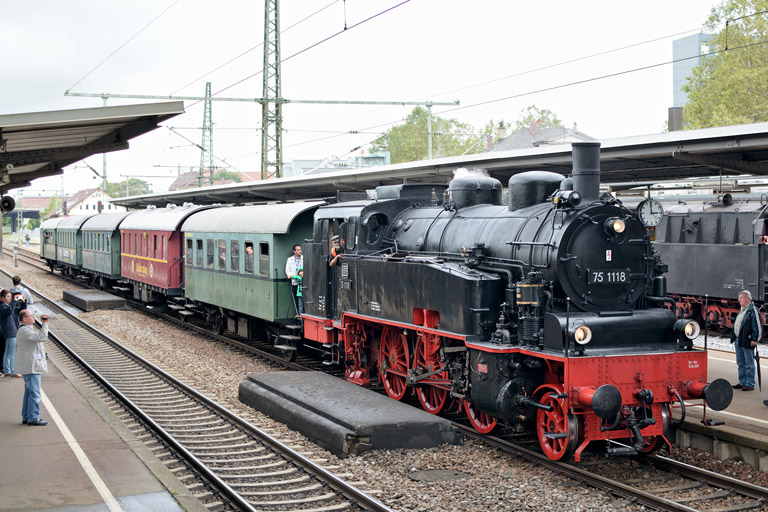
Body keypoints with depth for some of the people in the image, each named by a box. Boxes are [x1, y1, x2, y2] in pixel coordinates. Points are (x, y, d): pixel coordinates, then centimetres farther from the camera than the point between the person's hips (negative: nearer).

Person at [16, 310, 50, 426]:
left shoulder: (28, 329, 17)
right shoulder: (24, 331, -17)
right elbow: (42, 337, -26)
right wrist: (45, 323, -21)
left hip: (33, 367, 11)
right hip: (31, 367, -11)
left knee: (29, 392, 15)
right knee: (34, 393, -9)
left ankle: (26, 417, 21)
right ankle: (33, 418, -6)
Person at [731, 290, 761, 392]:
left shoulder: (753, 311, -11)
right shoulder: (741, 311, 18)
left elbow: (757, 326, -14)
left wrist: (754, 339, -16)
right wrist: (734, 337, 21)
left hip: (747, 341, -9)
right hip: (738, 341, 9)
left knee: (749, 364, -1)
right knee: (741, 363, 14)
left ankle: (750, 384, 4)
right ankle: (742, 382, 22)